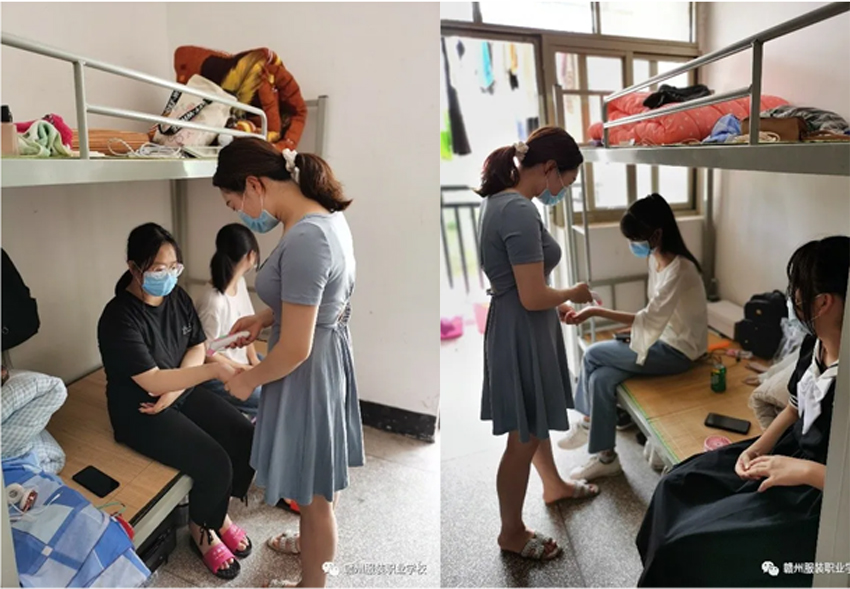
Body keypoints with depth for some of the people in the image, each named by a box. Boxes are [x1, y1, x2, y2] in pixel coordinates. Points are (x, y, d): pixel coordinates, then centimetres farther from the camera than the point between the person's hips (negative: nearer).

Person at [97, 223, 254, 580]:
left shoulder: (177, 297, -1)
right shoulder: (119, 318, -23)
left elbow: (197, 347, 3)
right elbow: (152, 381, -29)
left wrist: (173, 389, -14)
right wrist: (215, 371, -38)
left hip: (183, 392, 7)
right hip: (141, 411, -7)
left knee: (246, 438, -9)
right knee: (215, 463, -20)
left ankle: (218, 511, 15)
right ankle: (201, 529, 11)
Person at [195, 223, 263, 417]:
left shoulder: (239, 282, -5)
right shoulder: (214, 301, -30)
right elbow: (206, 354, -22)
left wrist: (254, 360, -5)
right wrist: (245, 369, -15)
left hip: (241, 359, 8)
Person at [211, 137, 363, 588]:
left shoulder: (303, 240, -31)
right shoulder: (325, 214, 0)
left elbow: (295, 349, -27)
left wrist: (248, 380, -10)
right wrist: (266, 317, 6)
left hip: (307, 372, -9)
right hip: (326, 356, 9)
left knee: (313, 487, 13)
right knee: (318, 474, 30)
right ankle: (314, 543, 54)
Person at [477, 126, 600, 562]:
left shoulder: (502, 200, 6)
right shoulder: (520, 212, -25)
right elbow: (532, 297, -26)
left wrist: (559, 306, 14)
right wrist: (573, 294, -8)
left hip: (518, 328, 10)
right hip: (522, 334, -10)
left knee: (537, 420, 29)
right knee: (523, 437, 7)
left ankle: (554, 485, 52)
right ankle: (511, 532, 26)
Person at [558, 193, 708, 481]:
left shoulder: (679, 269, -27)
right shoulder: (656, 258, 2)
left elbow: (649, 319, -28)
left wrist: (597, 311, -31)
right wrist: (628, 338, 2)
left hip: (678, 351, -8)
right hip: (664, 339, 8)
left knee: (593, 355, -13)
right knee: (601, 378, -8)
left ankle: (588, 422, 8)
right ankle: (605, 457, 4)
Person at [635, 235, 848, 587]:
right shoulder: (814, 344, -2)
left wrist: (803, 470, -27)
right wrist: (755, 449, 0)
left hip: (819, 495, -9)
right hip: (790, 451, 9)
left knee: (687, 544, -11)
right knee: (680, 486, 10)